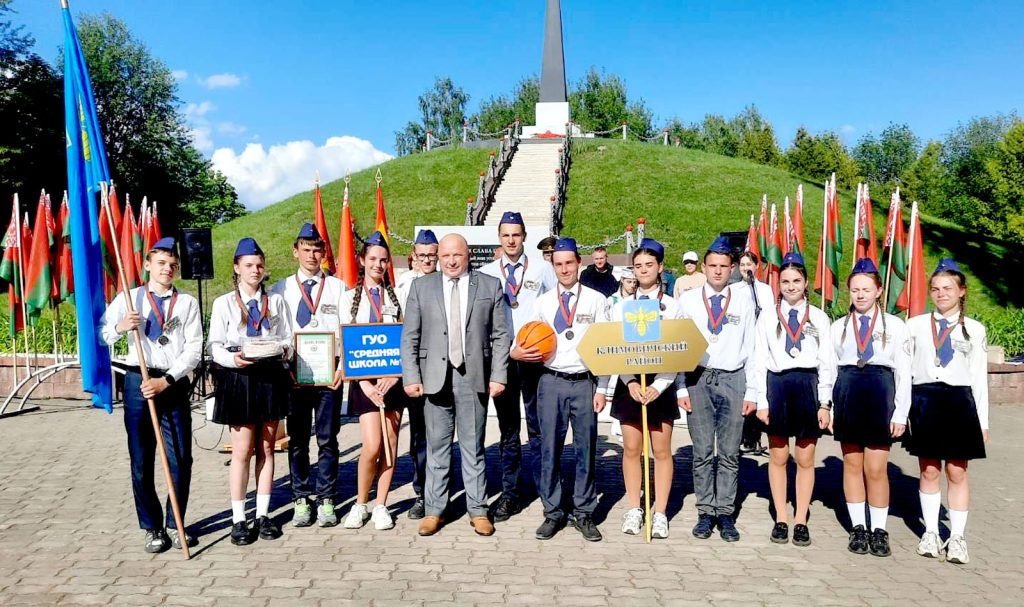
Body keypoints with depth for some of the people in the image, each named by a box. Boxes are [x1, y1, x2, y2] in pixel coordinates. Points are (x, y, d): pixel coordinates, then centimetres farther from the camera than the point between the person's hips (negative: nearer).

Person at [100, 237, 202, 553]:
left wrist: (166, 380, -13)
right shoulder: (129, 299, 8)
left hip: (174, 384, 0)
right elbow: (99, 336, 4)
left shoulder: (187, 303, 5)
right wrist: (119, 327, -17)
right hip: (138, 382, 1)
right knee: (141, 461, 6)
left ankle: (176, 525, 18)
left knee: (181, 459, 2)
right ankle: (152, 528, 19)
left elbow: (194, 349, -3)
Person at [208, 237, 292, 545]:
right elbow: (215, 346, -2)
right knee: (242, 449, -2)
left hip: (271, 377, 3)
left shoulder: (275, 301, 10)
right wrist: (233, 359, -21)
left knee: (266, 448, 8)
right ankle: (238, 520, 7)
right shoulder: (224, 303, 3)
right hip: (239, 379, -2)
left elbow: (287, 339, 9)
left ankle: (263, 515, 17)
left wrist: (283, 351, -13)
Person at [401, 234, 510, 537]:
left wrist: (498, 375, -3)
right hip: (435, 377, 1)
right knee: (437, 447, 7)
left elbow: (500, 336, 4)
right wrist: (411, 376, -4)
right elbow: (409, 337, 4)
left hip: (474, 377, 0)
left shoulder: (490, 286, 6)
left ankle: (478, 510, 16)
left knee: (474, 447, 7)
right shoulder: (421, 287, 7)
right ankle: (434, 510, 17)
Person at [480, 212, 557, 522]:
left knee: (539, 427, 1)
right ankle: (509, 494, 17)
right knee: (508, 429, 9)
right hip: (501, 357, 2)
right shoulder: (486, 273, 7)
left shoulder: (543, 269, 4)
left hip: (535, 356, -2)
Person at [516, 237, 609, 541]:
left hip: (584, 382, -1)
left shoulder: (596, 300, 4)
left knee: (586, 449, 4)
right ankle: (553, 513, 16)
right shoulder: (542, 302, 8)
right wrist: (518, 352, -11)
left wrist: (602, 388, -2)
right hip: (551, 382, 1)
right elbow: (528, 342, 12)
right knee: (550, 449, 4)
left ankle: (584, 513, 17)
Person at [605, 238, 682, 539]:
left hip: (660, 384, -1)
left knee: (661, 450, 2)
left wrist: (659, 385, -14)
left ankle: (660, 514, 10)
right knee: (631, 449, 6)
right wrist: (631, 382, -13)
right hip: (629, 383, 2)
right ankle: (634, 510, 17)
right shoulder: (621, 306, 7)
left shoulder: (672, 306, 2)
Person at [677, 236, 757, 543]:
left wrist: (751, 392, 3)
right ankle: (705, 513, 13)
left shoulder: (743, 303, 6)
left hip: (733, 380, 0)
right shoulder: (688, 300, 5)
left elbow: (751, 349, 7)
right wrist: (682, 388, -3)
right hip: (698, 379, 0)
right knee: (702, 452, 4)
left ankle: (725, 513, 13)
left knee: (729, 453, 4)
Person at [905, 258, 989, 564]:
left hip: (959, 401, 0)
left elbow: (979, 377, 6)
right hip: (924, 399, 1)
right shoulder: (915, 325, 5)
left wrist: (982, 421, 4)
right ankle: (930, 533, 19)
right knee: (929, 471, 7)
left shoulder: (974, 330, 5)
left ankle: (957, 538, 12)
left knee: (957, 472, 3)